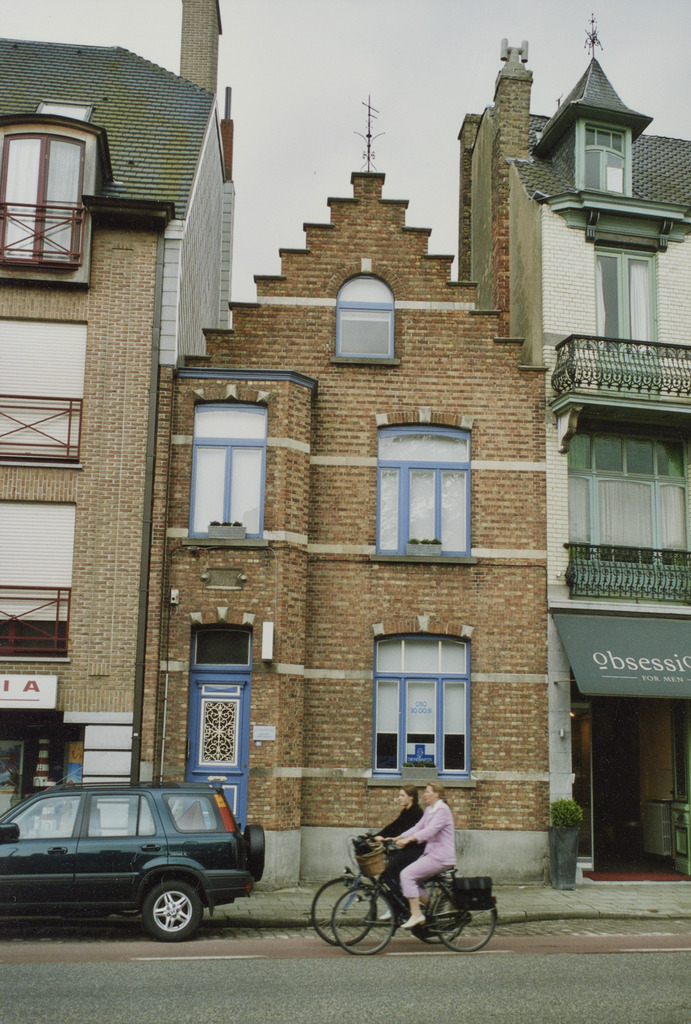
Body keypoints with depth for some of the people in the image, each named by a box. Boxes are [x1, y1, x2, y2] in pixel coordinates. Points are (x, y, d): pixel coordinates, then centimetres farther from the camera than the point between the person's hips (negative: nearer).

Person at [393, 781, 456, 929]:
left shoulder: (442, 810, -14)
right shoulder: (429, 810, 16)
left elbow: (430, 830, -26)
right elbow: (418, 827, 13)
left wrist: (408, 839, -35)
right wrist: (398, 838, 3)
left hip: (441, 857, -10)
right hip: (431, 853, 10)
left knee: (407, 874, -18)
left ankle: (416, 915, -15)